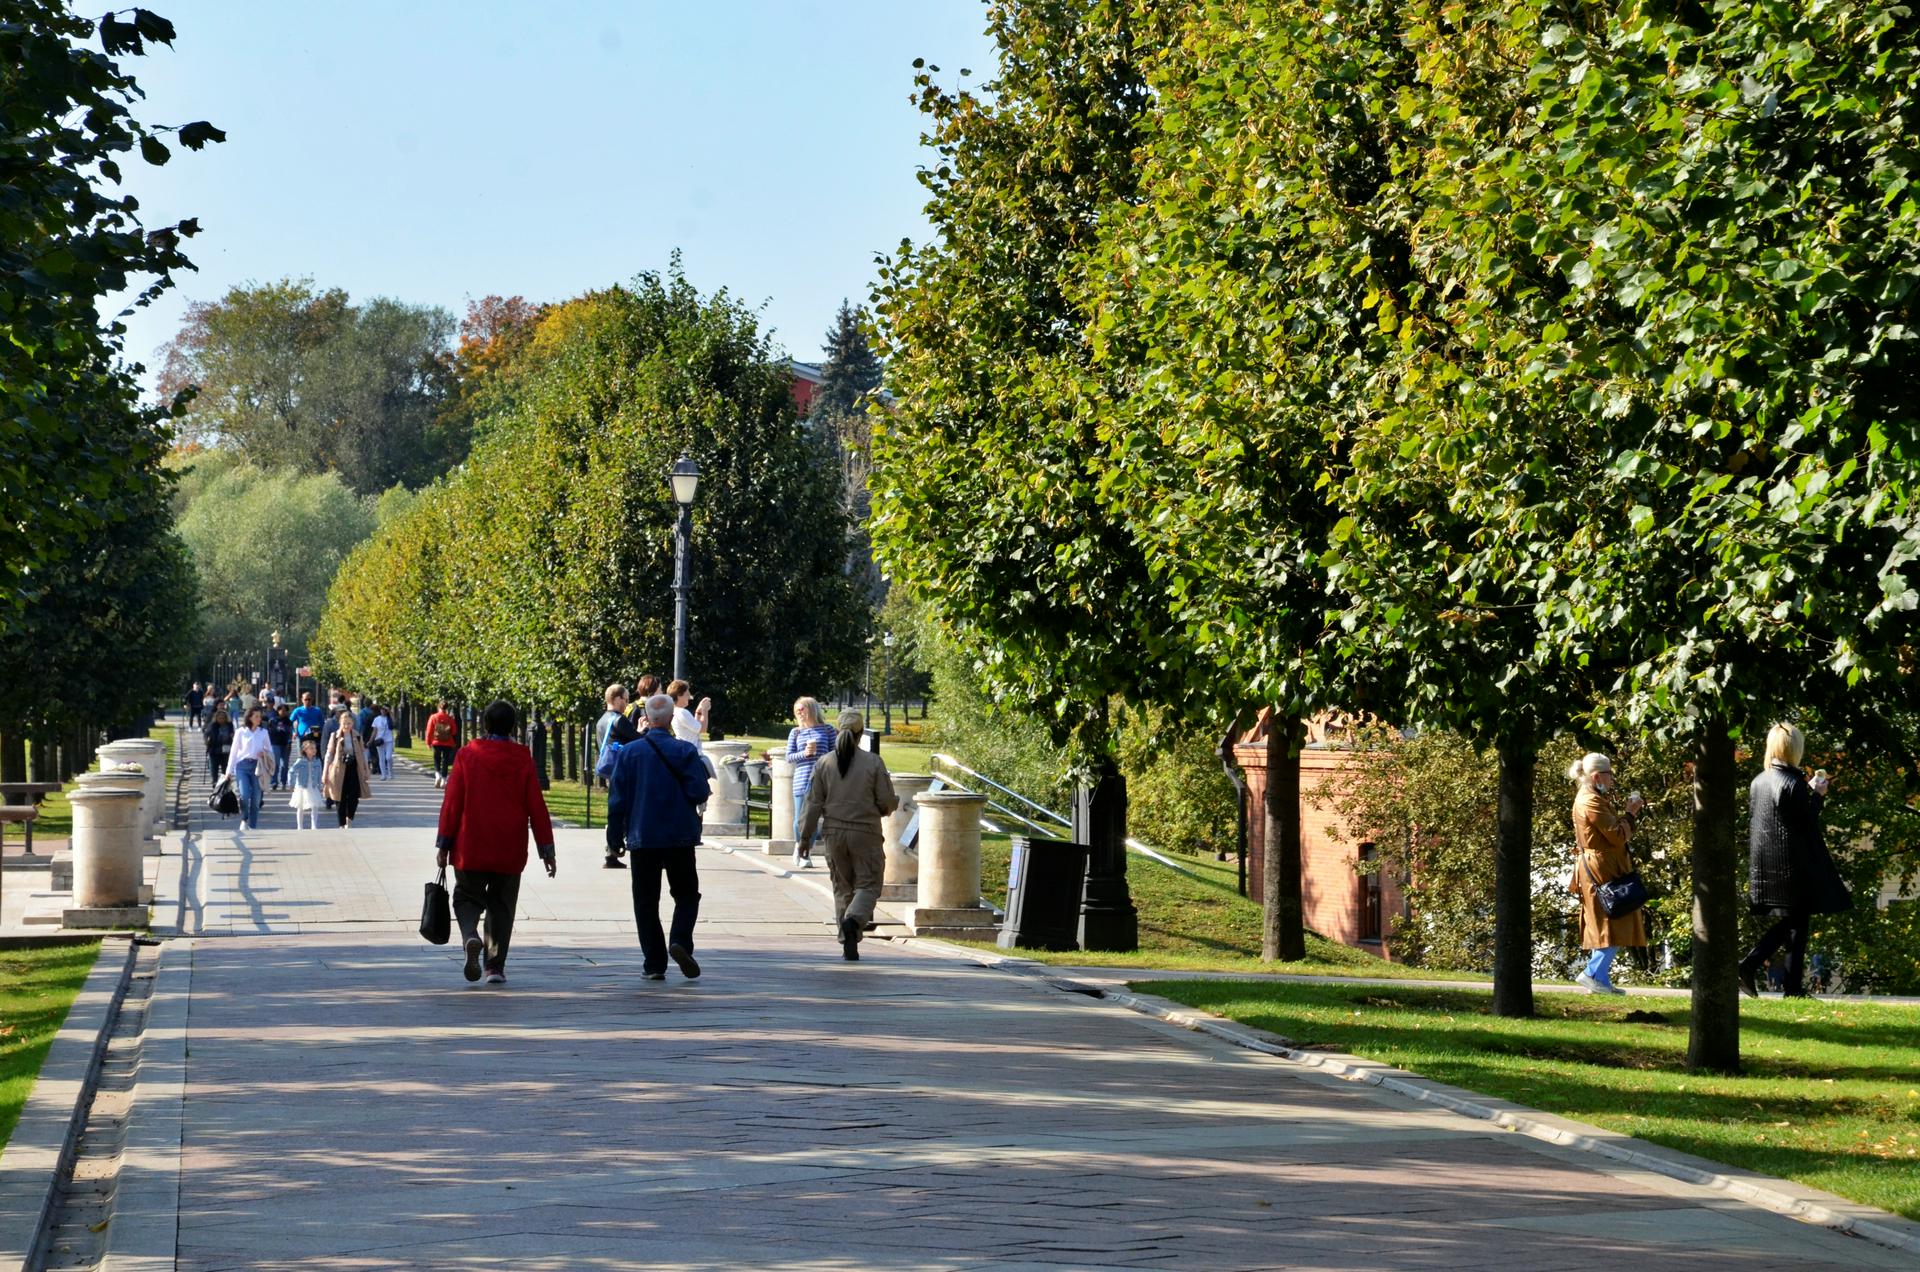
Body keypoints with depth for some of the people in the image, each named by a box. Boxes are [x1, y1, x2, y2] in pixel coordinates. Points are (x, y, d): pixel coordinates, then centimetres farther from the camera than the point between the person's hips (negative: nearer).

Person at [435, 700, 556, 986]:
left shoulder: (467, 756, -4)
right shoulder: (522, 759, -2)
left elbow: (452, 802, -4)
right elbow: (536, 807, -2)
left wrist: (443, 844, 3)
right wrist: (546, 849, 4)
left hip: (470, 849, -1)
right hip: (509, 852, 1)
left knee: (467, 897, 13)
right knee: (501, 906, 12)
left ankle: (471, 936, -17)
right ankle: (496, 966, 8)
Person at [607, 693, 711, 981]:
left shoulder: (629, 752, -3)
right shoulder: (686, 751, -7)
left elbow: (617, 798, -2)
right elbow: (700, 792, -10)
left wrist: (618, 818, 18)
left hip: (642, 838, 1)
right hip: (680, 838, -1)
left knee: (646, 902, 8)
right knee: (686, 894, 11)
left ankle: (654, 964, 4)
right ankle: (680, 941, -14)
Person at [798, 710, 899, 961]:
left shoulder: (824, 764, -1)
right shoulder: (873, 763, -8)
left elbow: (814, 804, 1)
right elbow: (887, 802, -6)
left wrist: (805, 836, 8)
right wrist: (894, 803, 18)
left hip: (835, 833, 3)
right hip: (865, 834, -3)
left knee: (842, 887, 13)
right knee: (868, 884, 4)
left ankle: (848, 944, 12)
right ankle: (854, 919, -26)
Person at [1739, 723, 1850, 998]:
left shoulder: (1758, 782, 7)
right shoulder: (1794, 783, -15)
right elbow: (1808, 825, -14)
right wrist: (1817, 797, -2)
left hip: (1764, 865, 7)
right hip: (1792, 863, -7)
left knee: (1784, 922, 17)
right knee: (1798, 924, 2)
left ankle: (1748, 965, 1)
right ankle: (1792, 987, 3)